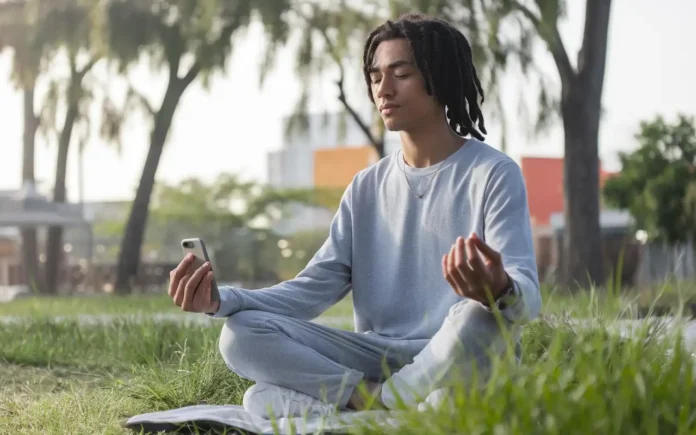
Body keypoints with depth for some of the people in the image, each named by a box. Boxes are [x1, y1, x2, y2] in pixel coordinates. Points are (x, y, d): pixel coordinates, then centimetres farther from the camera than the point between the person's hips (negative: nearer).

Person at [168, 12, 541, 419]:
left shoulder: (494, 174, -2)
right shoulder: (366, 188, 16)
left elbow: (527, 294, -15)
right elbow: (315, 287, 7)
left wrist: (501, 291, -41)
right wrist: (223, 299, -11)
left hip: (463, 362, -4)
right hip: (377, 360, 4)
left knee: (481, 314, -40)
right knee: (242, 335, -16)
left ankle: (371, 403, -19)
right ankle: (394, 403, -24)